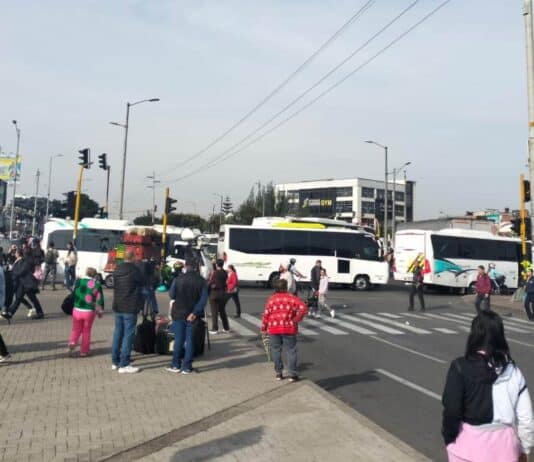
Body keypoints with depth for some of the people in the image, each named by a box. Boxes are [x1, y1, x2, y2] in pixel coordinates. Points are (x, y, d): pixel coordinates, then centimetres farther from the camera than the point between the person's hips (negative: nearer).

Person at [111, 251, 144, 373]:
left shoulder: (117, 270, 7)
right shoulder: (134, 270, -15)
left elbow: (114, 285, 15)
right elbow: (142, 282, -2)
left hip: (117, 307, 7)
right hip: (130, 308, -7)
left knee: (117, 333, 15)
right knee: (128, 335, -3)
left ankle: (115, 362, 23)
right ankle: (124, 365, -4)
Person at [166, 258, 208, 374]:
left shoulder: (178, 279, -9)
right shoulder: (201, 281, -6)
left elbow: (171, 295, -1)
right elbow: (203, 299, -13)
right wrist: (195, 312, -14)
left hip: (179, 313, 0)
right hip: (193, 315, 1)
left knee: (178, 339, 10)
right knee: (190, 340, 7)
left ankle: (176, 365, 15)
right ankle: (187, 367, 9)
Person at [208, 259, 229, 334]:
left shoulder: (214, 273, -13)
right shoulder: (225, 273, 2)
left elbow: (210, 283, -11)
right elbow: (225, 283, 4)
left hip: (214, 293, -5)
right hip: (222, 293, 5)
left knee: (214, 312, 0)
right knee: (222, 311, 15)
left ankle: (215, 329, 0)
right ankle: (226, 328, 20)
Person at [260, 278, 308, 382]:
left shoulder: (271, 299, -1)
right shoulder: (291, 298, -4)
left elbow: (266, 314, -2)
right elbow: (303, 308, -15)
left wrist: (263, 327, 9)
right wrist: (296, 319, -4)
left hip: (274, 329, 2)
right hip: (289, 328, -1)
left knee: (276, 350, 12)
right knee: (291, 350, 6)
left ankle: (278, 373, 16)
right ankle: (292, 374, 5)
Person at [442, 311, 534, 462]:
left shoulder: (461, 367, -15)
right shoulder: (512, 371, -3)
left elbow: (452, 408, -14)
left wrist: (448, 436, 2)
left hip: (469, 442, -3)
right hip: (503, 443, 3)